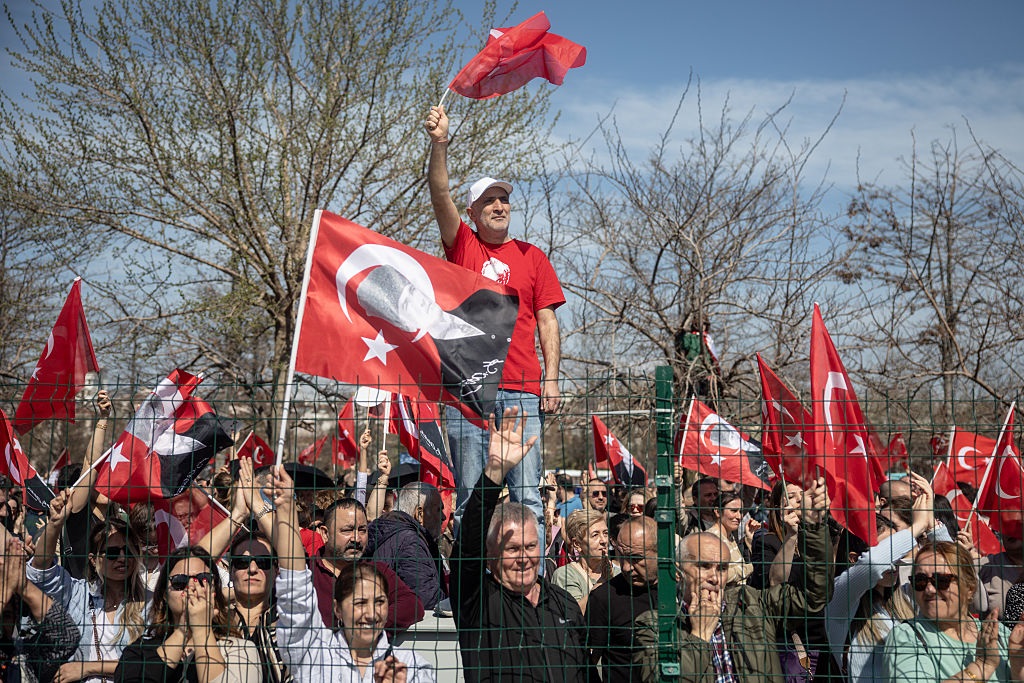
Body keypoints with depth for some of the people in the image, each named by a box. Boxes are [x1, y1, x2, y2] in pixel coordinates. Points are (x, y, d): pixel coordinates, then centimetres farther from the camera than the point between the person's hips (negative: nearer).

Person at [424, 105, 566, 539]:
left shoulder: (532, 257, 14)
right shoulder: (462, 247, 10)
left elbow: (547, 320, 11)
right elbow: (439, 195, -4)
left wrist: (551, 378, 1)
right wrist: (440, 144, -20)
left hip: (522, 389, 1)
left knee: (526, 494, -2)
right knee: (469, 494, 0)